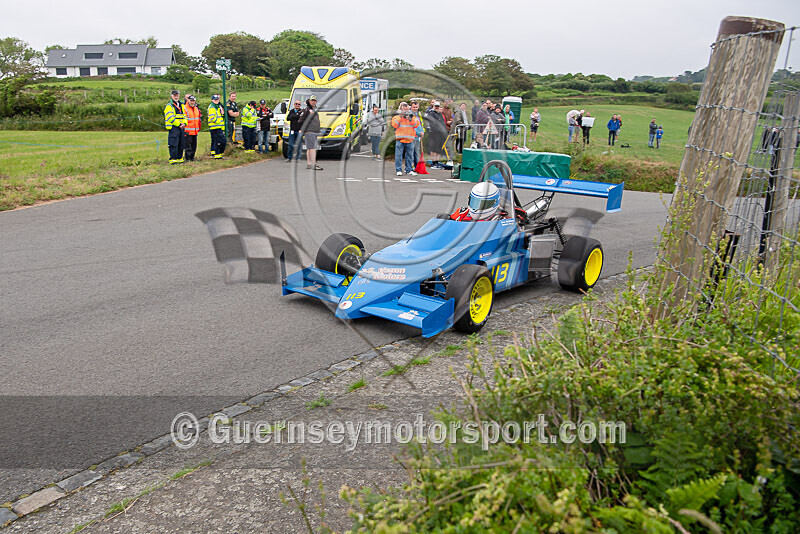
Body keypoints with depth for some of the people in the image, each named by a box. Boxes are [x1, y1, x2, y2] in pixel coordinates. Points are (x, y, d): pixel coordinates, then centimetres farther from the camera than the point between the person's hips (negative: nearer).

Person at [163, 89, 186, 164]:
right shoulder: (169, 106, -4)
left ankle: (179, 158, 19)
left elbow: (184, 116, 17)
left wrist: (184, 123, -3)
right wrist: (179, 124, -16)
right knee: (173, 144, -11)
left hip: (181, 128, 7)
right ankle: (173, 159, -9)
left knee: (181, 144, 10)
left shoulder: (181, 105, 19)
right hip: (173, 128, -7)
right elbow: (170, 118, -14)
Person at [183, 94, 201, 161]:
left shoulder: (196, 108, 16)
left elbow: (198, 119, 25)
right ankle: (188, 158, 0)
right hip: (188, 131, -7)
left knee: (194, 145, 11)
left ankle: (192, 157, 20)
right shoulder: (184, 108, -8)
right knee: (188, 145, -5)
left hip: (195, 131, 7)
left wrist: (198, 128, 25)